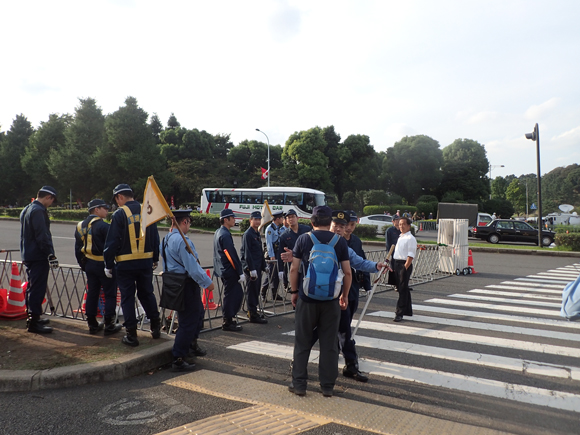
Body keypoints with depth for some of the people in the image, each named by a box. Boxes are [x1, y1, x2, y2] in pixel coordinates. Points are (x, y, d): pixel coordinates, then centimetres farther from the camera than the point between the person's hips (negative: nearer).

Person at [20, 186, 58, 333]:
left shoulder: (27, 209, 16)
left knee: (32, 287, 18)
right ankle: (33, 322, -2)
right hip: (38, 257, -11)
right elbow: (42, 236, -22)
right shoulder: (38, 211, -16)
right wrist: (51, 255, -20)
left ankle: (33, 317, 30)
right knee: (38, 289, -6)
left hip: (28, 255, 11)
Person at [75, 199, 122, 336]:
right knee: (110, 294, 2)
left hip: (89, 264, 8)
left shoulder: (80, 226, 8)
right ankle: (109, 325, 7)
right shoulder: (103, 226, -17)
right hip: (104, 264, -7)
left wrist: (83, 265, 21)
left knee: (92, 293, 14)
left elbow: (78, 248, 14)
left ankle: (92, 324, 21)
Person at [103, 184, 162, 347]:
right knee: (147, 293, 18)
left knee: (127, 297, 5)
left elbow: (112, 242, -10)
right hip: (146, 262, 4)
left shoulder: (120, 214, -10)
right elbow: (155, 237, 12)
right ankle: (156, 327, 22)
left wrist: (108, 264, -1)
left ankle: (131, 334, 9)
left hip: (125, 264, -4)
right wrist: (155, 259, 21)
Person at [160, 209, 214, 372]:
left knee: (198, 312, 27)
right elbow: (193, 267, -23)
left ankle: (191, 344, 42)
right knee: (188, 322, -1)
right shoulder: (182, 241, -22)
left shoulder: (166, 239, 8)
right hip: (187, 285, -10)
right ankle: (178, 360, 5)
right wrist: (207, 282, -15)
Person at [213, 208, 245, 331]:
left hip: (223, 270, 10)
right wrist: (240, 273, -16)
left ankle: (228, 319, 25)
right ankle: (227, 323, 8)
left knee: (238, 294, 16)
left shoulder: (218, 233, 13)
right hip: (229, 271, -10)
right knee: (231, 295, -1)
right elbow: (232, 256, -20)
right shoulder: (225, 235, -18)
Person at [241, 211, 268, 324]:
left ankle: (252, 312, 27)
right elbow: (247, 253, -18)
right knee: (252, 290, -4)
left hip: (258, 267, 9)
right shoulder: (247, 234, -13)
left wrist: (264, 265, 19)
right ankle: (253, 315, 3)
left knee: (256, 290, 15)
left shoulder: (258, 233, 16)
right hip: (251, 267, -9)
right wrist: (252, 269, -21)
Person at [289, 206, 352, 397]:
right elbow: (347, 272, 0)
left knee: (303, 342, 10)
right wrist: (345, 295, 11)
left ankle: (299, 384, 15)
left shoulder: (303, 239, -3)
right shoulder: (340, 242, -1)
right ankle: (328, 386, 17)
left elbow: (294, 269, -4)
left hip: (307, 297, -1)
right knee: (329, 343, 10)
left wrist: (294, 291, 7)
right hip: (331, 299, 1)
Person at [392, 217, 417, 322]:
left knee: (403, 289, -7)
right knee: (401, 288, 15)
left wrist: (405, 267, -21)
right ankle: (408, 310, 28)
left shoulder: (410, 238, -10)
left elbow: (411, 255, -16)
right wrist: (396, 265, 16)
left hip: (405, 264, -9)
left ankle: (399, 313, -5)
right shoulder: (400, 237, 17)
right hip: (397, 263, 9)